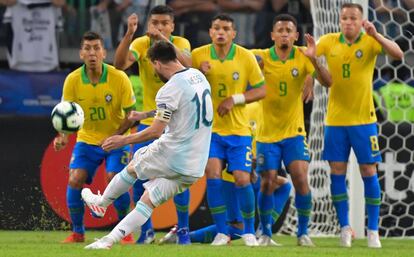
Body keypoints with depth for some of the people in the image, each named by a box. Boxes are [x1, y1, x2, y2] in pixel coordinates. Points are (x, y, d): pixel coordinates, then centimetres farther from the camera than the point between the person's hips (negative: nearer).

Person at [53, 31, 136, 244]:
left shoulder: (119, 78, -17)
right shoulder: (73, 80, -12)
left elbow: (130, 115, -10)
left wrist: (114, 137, -24)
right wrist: (63, 136, -24)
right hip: (87, 139, 2)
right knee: (75, 180, -14)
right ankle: (77, 232, 5)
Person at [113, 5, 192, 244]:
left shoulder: (181, 43, -9)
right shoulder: (141, 44, -8)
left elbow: (186, 63, -31)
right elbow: (120, 64, -26)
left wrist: (163, 39, -41)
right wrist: (129, 34, -39)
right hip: (148, 122, 2)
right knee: (138, 178, -2)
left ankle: (183, 230, 7)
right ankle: (147, 231, 12)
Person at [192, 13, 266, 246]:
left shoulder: (246, 57, -5)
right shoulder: (198, 56, -3)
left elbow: (261, 90, -2)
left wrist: (235, 99, -15)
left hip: (238, 129, -1)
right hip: (210, 128, 1)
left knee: (242, 179, -7)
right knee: (212, 175, -14)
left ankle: (249, 231, 13)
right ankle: (221, 232, -3)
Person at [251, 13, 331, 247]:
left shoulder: (302, 57, -6)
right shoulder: (262, 57, -7)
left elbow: (327, 81, -16)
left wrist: (314, 60, -33)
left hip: (294, 132, 0)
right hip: (267, 133, 0)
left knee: (301, 179, -13)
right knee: (268, 183, -4)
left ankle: (303, 233, 1)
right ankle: (266, 233, 13)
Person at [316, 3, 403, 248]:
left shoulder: (370, 42, -6)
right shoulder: (329, 41, 0)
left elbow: (398, 54, -20)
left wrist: (375, 34, -32)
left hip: (363, 119, -2)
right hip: (335, 119, 2)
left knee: (369, 172, 0)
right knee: (337, 173, 1)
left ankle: (373, 231, 7)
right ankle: (345, 228, 11)